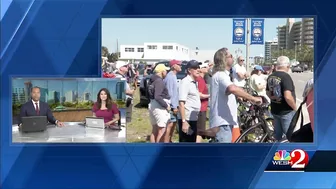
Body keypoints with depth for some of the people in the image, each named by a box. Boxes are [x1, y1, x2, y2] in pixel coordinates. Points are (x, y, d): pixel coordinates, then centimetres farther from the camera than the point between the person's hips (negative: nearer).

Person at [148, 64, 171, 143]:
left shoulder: (153, 80, 11)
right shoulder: (159, 81, -17)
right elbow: (157, 97, -27)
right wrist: (166, 105, -17)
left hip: (152, 105, 10)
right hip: (159, 107, -10)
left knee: (154, 130, 17)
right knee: (162, 131, -2)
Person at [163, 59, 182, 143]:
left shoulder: (173, 76, 15)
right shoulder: (170, 77, -16)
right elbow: (170, 93, -21)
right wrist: (174, 106, -21)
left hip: (174, 105, 10)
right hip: (171, 105, -10)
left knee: (174, 123, 18)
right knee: (170, 124, -8)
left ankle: (169, 141, 29)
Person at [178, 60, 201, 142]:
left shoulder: (194, 82, 16)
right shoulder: (185, 82, -12)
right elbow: (181, 103, -19)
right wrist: (184, 121, -23)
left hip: (193, 119, 9)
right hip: (186, 120, -9)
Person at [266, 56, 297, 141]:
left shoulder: (270, 77, 3)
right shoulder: (286, 76, -22)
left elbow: (268, 93, 14)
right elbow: (288, 97, -30)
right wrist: (295, 108, -15)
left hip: (274, 110, 7)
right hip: (286, 111, -7)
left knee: (278, 134, 18)